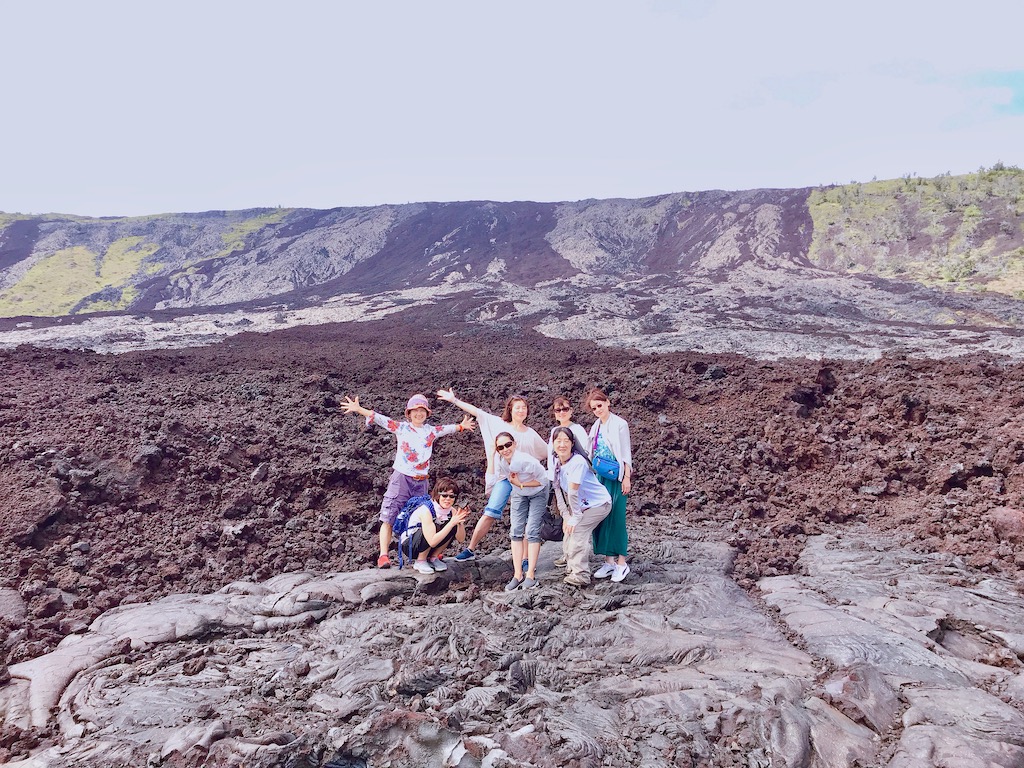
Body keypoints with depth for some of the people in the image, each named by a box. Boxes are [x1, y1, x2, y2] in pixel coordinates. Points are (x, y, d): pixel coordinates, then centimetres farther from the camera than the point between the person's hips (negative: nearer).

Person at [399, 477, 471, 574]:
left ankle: (433, 558, 2)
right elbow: (432, 542, -37)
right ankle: (420, 561, -10)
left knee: (454, 528, -14)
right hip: (408, 545, -6)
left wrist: (460, 521, -30)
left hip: (430, 547, 6)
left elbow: (460, 539, -12)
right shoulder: (426, 510, -29)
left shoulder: (452, 511, -10)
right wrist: (452, 522, -40)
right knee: (435, 528, -32)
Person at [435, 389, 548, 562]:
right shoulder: (500, 424, 6)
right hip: (504, 477, -2)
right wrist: (454, 400, 0)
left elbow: (547, 453, 24)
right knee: (491, 513, -11)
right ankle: (470, 550, 0)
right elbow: (477, 412, 2)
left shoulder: (531, 434, 12)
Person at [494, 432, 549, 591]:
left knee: (532, 531, -11)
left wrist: (521, 484, -25)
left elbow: (543, 479, -24)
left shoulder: (525, 461, -37)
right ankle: (518, 575, -1)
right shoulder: (498, 459, -23)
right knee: (516, 531, -3)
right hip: (518, 493, 5)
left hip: (537, 493, -5)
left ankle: (531, 575, -7)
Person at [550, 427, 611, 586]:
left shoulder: (578, 462, -27)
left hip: (598, 504, -8)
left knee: (576, 532, -16)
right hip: (583, 505, 8)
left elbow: (573, 492, -25)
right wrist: (566, 516, -5)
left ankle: (580, 575, -6)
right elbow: (558, 491, -2)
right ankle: (572, 567, 24)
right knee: (569, 531, 6)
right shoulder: (557, 462, -2)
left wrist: (575, 517, -20)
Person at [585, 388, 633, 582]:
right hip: (599, 477, 6)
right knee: (601, 517, 5)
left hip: (616, 477, -6)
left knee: (616, 518, -6)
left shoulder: (619, 424, -6)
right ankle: (609, 561, 14)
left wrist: (627, 477, -12)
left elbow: (626, 452, -7)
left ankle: (621, 563, 1)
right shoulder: (596, 427, 13)